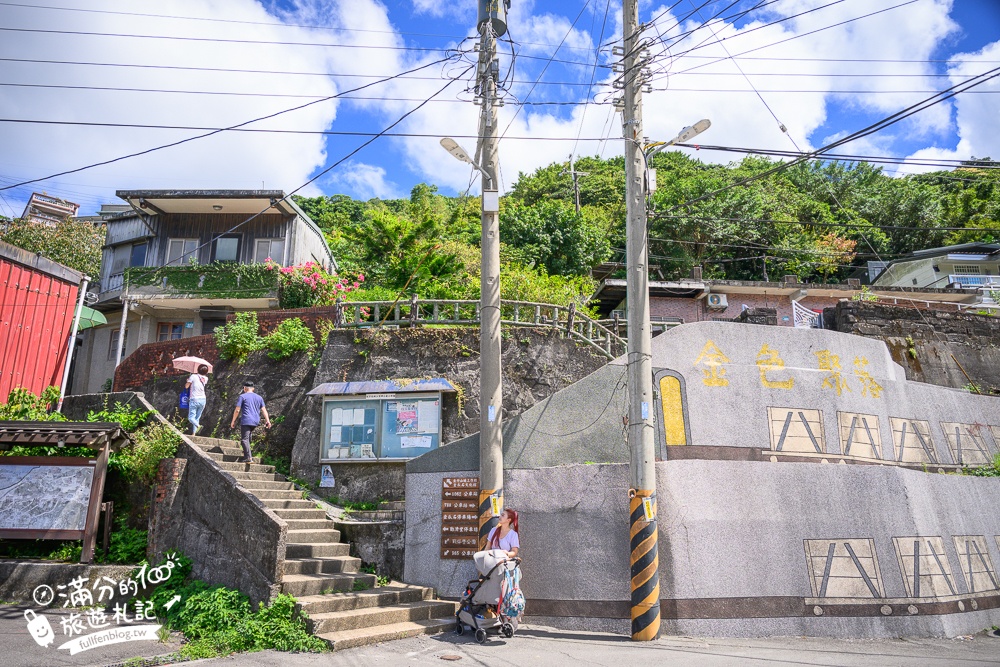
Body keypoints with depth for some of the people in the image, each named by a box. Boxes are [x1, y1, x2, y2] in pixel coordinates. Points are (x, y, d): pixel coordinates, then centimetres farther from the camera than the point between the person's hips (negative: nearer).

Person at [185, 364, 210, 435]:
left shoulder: (193, 376, -7)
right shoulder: (205, 378, 7)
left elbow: (186, 386, -4)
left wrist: (188, 380, 16)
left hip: (194, 399, -5)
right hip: (203, 399, 5)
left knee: (191, 417, -5)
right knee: (197, 417, 11)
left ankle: (198, 426, -31)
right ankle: (193, 433, 6)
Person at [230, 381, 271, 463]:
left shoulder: (242, 396, 1)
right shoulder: (259, 397, 16)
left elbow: (237, 410, -3)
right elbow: (263, 410, 9)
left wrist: (233, 421, 3)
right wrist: (267, 421, 5)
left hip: (246, 421, -6)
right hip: (255, 422, 6)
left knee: (244, 439, -9)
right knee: (248, 437, 23)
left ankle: (248, 457, -22)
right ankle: (248, 454, 26)